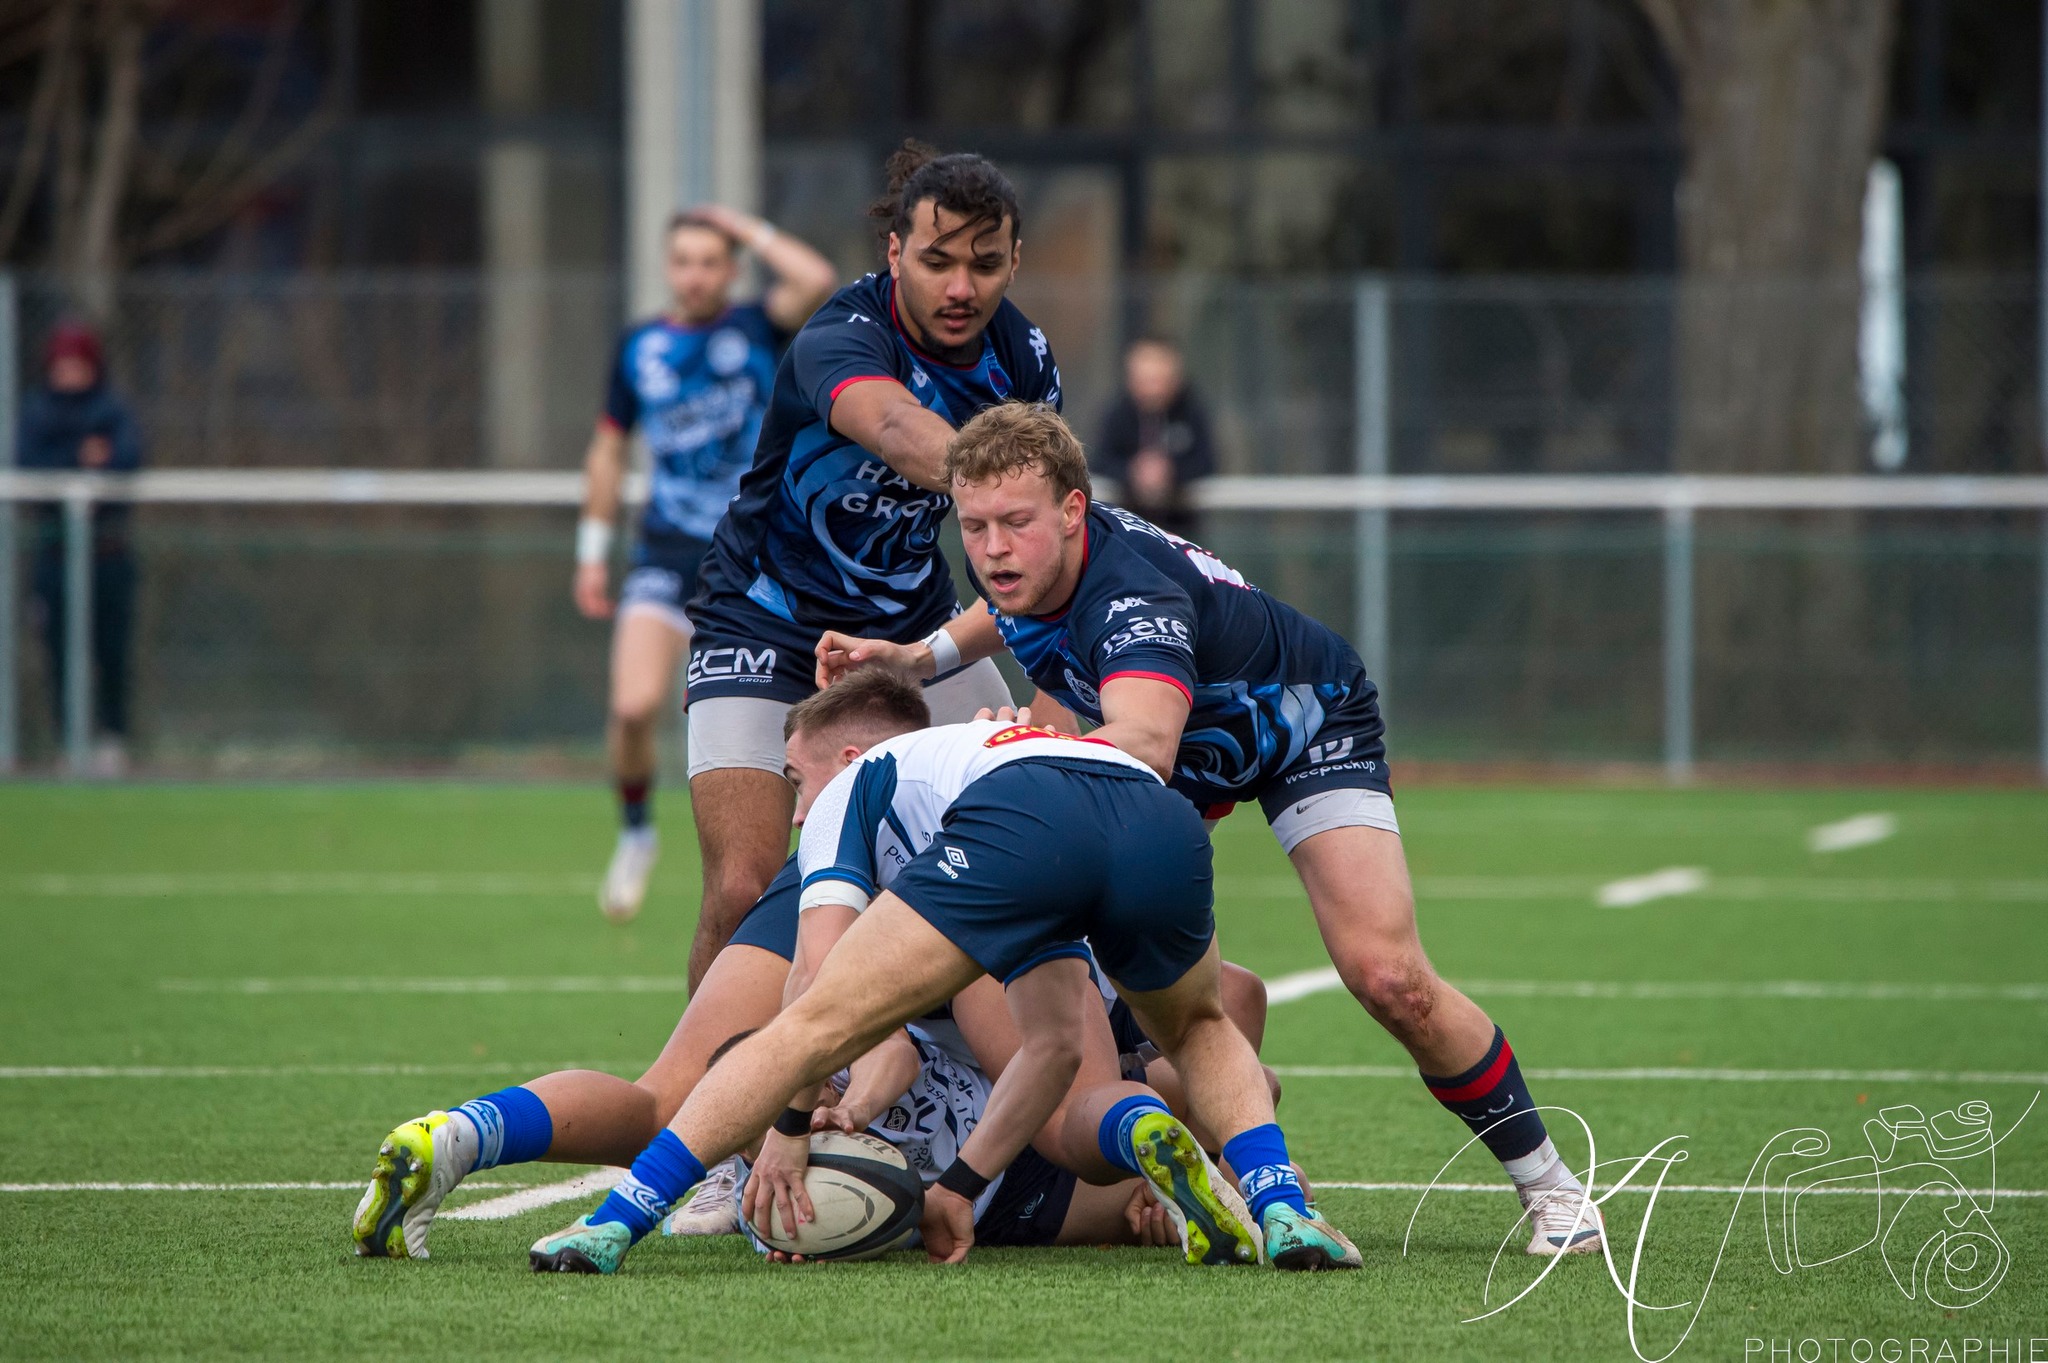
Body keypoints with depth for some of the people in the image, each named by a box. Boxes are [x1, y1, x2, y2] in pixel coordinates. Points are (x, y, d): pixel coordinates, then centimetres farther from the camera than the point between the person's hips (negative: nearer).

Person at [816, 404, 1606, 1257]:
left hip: (1303, 727, -7)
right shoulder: (1018, 562, -20)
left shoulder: (1130, 594, -44)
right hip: (1189, 752, 7)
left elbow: (1145, 744, -65)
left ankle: (1546, 1182, 0)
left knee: (1387, 978, -20)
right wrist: (913, 659, -3)